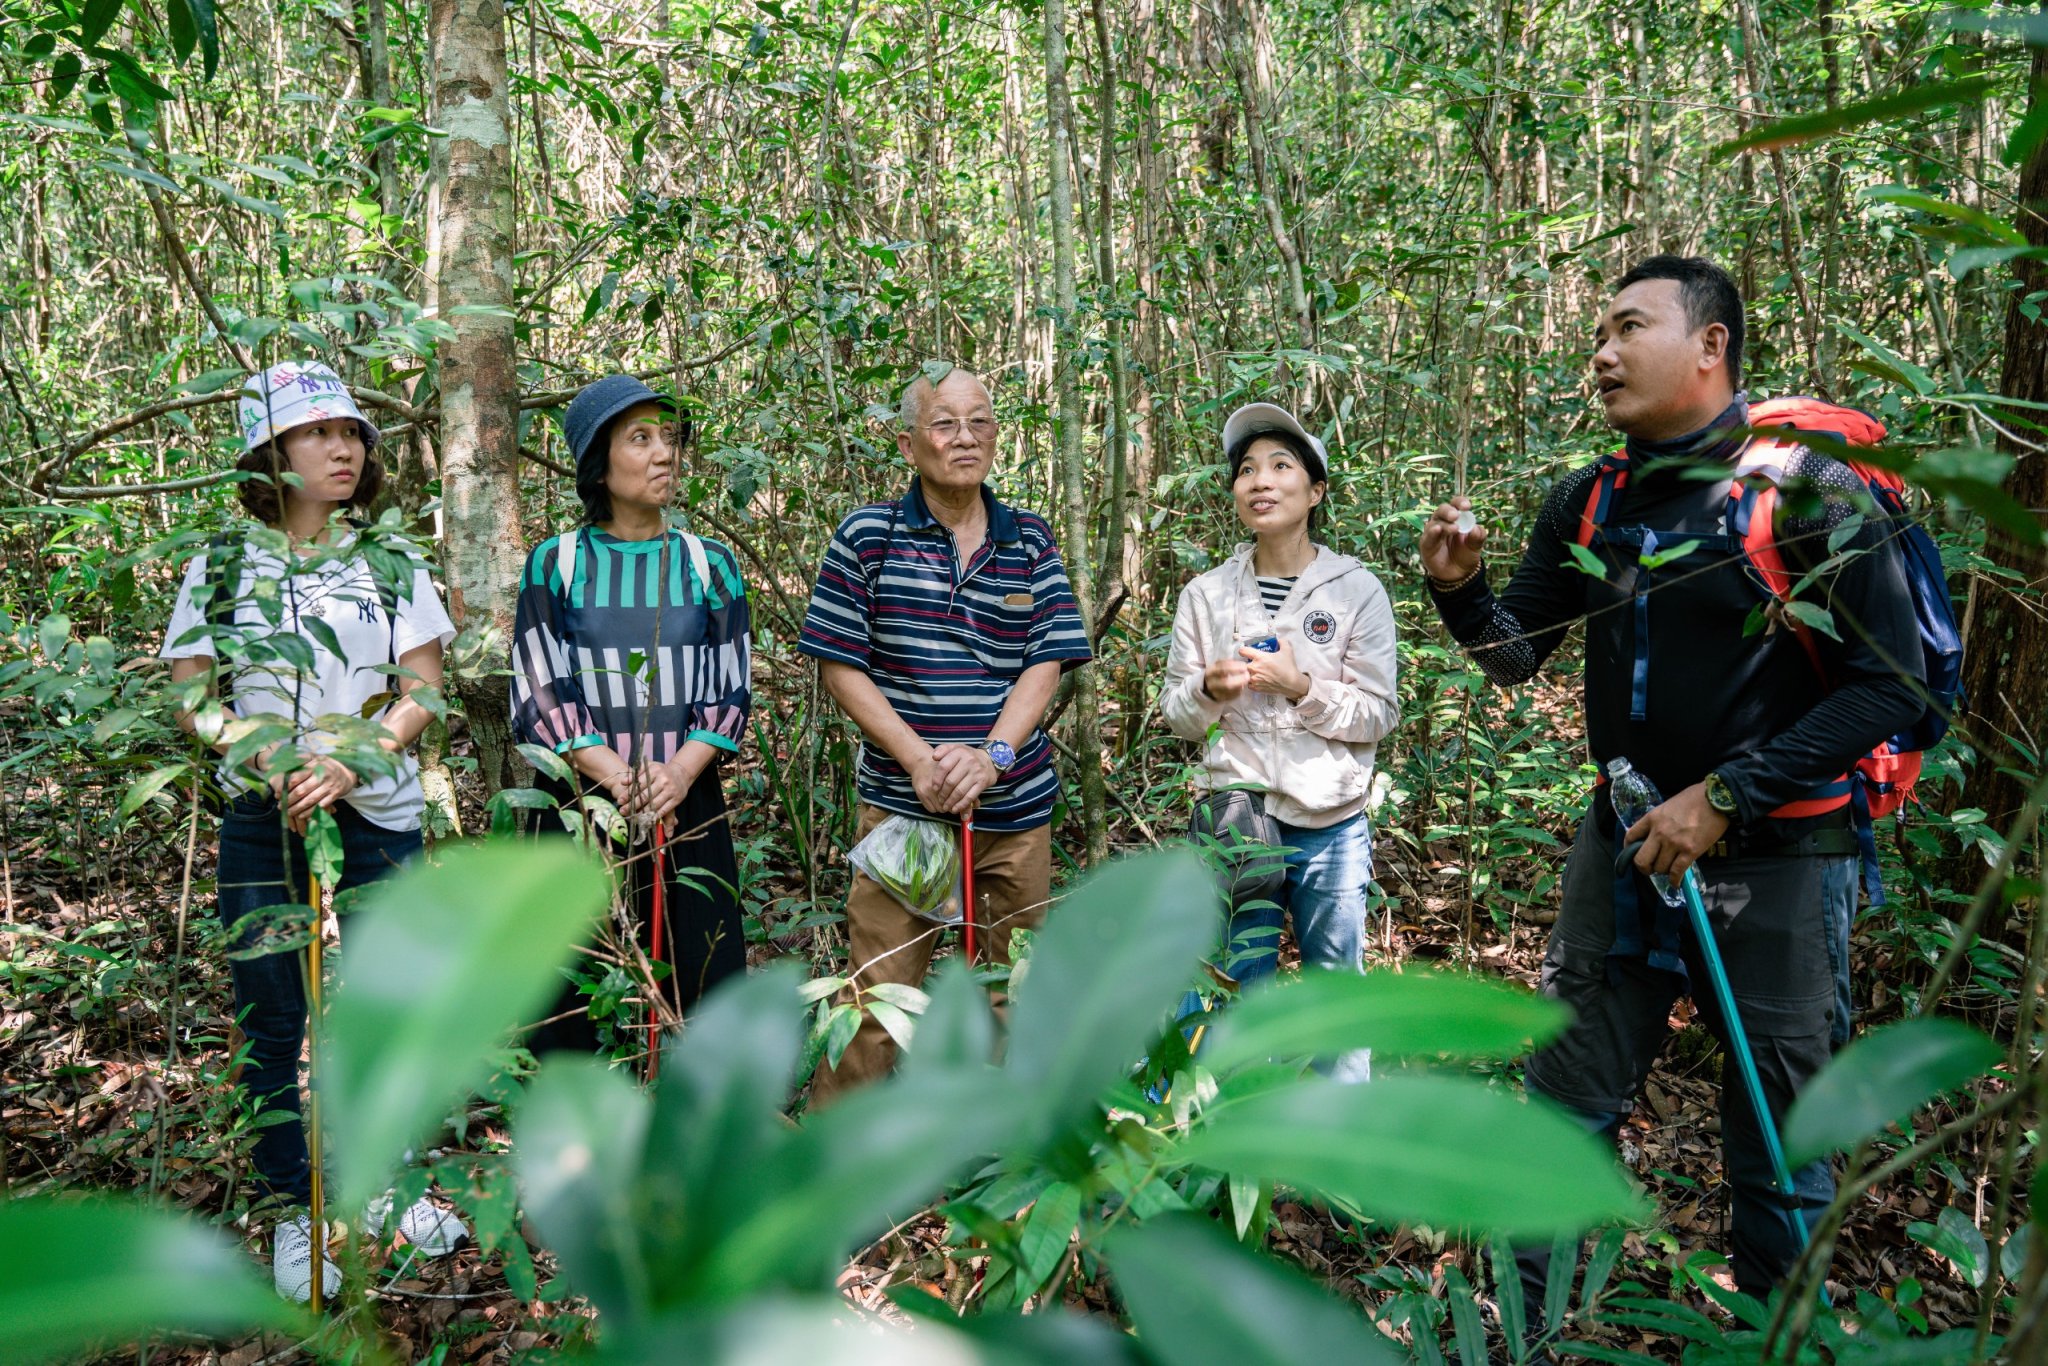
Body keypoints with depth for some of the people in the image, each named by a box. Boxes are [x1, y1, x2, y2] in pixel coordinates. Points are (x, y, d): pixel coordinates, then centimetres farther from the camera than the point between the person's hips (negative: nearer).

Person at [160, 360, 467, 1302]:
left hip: (378, 814, 1)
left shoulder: (390, 563, 5)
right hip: (261, 822, 0)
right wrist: (269, 760, -15)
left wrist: (351, 762, -15)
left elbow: (422, 692, 1)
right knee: (274, 1018, 5)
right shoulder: (220, 567, 3)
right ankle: (297, 1211, 20)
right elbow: (191, 697, 2)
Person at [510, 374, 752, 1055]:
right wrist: (617, 778, -16)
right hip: (578, 802, -1)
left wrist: (679, 774, -14)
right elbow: (540, 692, -3)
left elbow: (731, 691, 3)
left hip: (687, 804, 1)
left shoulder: (711, 566, 7)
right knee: (569, 992, 3)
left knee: (703, 980, 2)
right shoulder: (554, 564, 3)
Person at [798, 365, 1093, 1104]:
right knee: (876, 995, -1)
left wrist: (993, 755, -16)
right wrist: (918, 759, -14)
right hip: (900, 802, -2)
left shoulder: (1031, 543, 6)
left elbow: (1046, 664, 0)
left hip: (1016, 805, 3)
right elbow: (840, 667, -3)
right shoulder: (867, 535, 0)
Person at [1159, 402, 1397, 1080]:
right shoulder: (1206, 594, 4)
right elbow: (1177, 716, 8)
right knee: (1243, 992, 10)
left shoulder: (1358, 590, -2)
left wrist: (1301, 686, -17)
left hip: (1332, 826, -1)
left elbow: (1380, 716, -3)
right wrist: (1208, 687, -14)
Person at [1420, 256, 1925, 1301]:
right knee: (1566, 1112, 13)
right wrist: (1460, 586, -12)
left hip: (1775, 856, -4)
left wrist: (1725, 799, -20)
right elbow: (1515, 655, 9)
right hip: (1624, 847, 5)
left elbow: (1888, 682, -15)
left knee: (1779, 1156, 10)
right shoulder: (1589, 501, 4)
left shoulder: (1806, 486, -12)